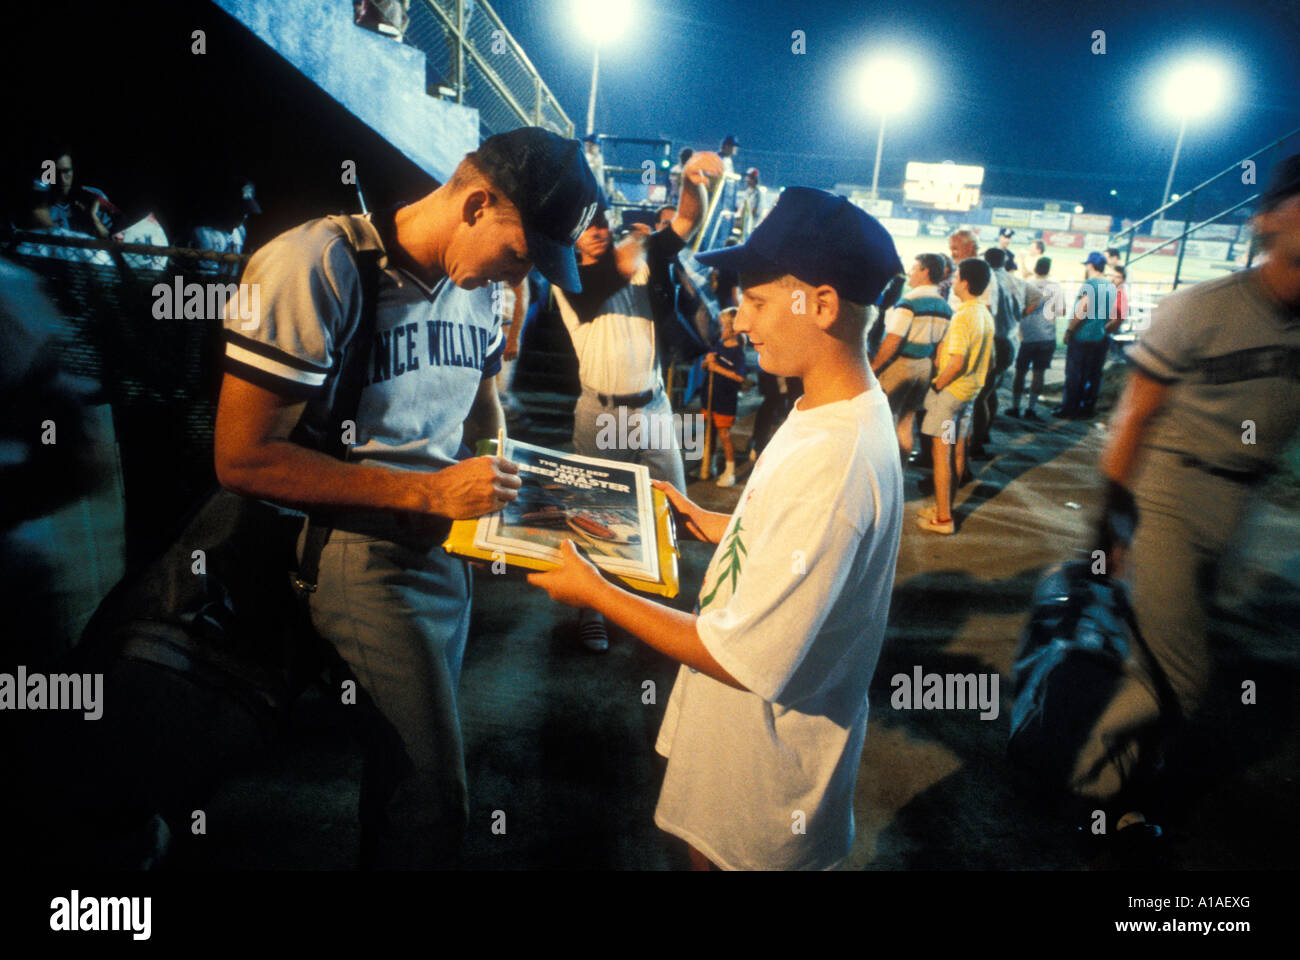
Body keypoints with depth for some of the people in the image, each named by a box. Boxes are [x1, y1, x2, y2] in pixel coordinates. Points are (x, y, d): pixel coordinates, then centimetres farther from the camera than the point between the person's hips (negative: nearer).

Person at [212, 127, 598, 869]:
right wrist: (428, 491, -21)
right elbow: (243, 458, -19)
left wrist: (509, 480, 1)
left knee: (405, 763, 20)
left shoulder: (478, 287, 5)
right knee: (433, 798, -8)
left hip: (447, 548, 7)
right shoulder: (318, 266, -17)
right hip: (364, 553, -7)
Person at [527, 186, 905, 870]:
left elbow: (747, 661, -30)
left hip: (767, 761, -8)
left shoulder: (833, 465, -34)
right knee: (705, 849, 26)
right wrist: (710, 524, 9)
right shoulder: (838, 411, -1)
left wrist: (596, 593, -22)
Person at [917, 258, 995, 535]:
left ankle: (942, 518, 2)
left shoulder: (962, 316, -20)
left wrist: (936, 385, -14)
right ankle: (945, 507, 27)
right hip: (970, 391, 9)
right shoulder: (985, 315, 8)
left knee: (941, 452, -2)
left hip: (950, 390, -9)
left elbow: (956, 362, -26)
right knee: (957, 451, 15)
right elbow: (989, 361, 15)